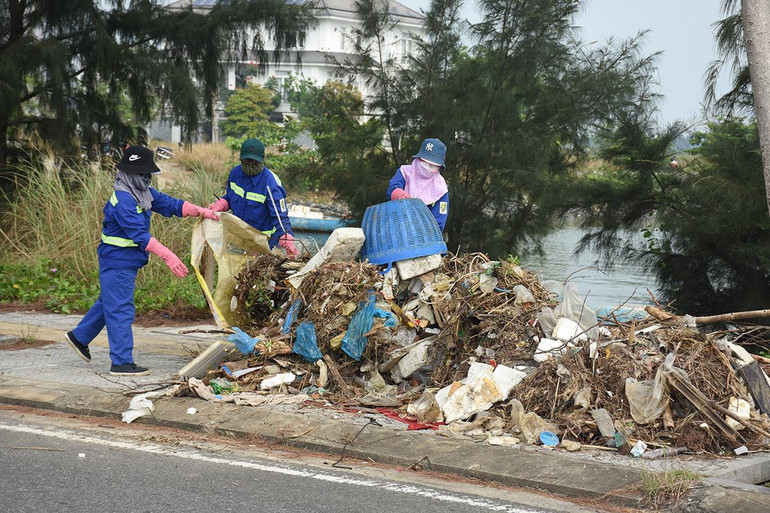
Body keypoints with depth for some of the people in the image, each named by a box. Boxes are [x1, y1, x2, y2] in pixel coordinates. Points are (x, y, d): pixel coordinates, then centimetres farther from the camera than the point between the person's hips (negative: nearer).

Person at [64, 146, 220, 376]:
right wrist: (167, 256, -33)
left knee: (109, 303, 23)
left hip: (127, 262, 10)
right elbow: (140, 235, -29)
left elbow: (169, 204, 11)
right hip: (117, 262, -10)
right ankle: (122, 362, 0)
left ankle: (79, 337, 39)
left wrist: (200, 211, 0)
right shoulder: (123, 201, -24)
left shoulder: (143, 193, 7)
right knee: (120, 309, -5)